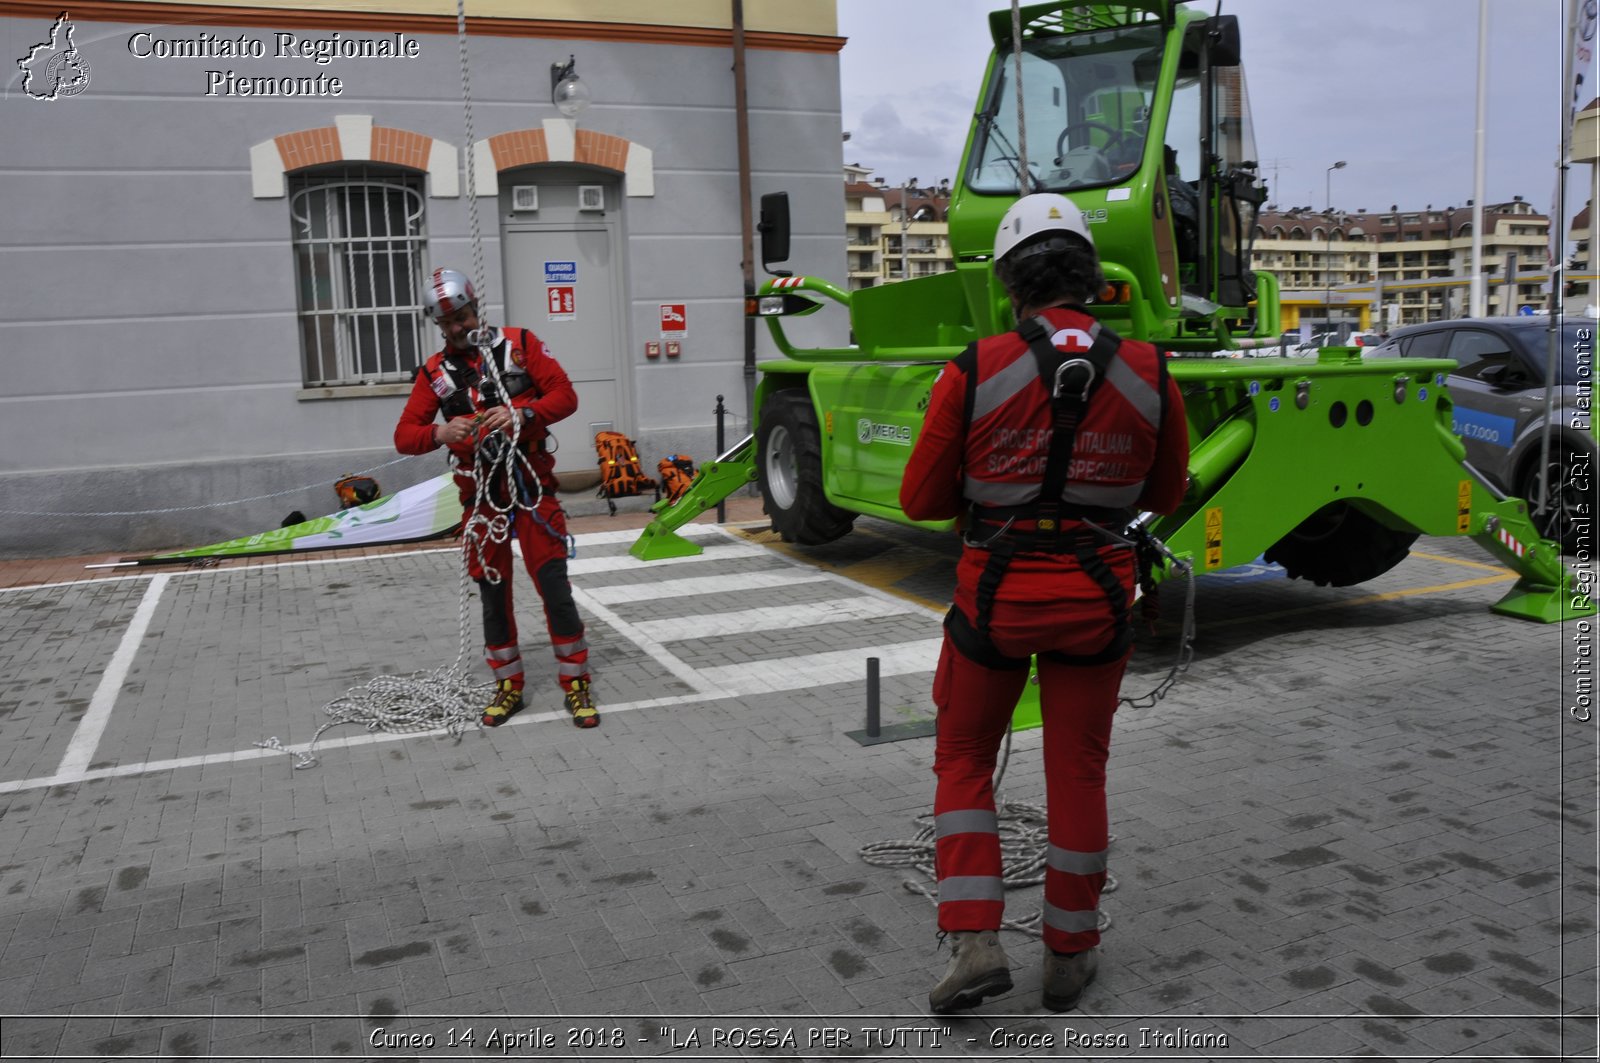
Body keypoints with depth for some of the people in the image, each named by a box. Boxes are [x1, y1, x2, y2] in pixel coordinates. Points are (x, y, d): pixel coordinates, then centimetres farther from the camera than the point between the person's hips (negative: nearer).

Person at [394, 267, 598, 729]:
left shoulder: (520, 344, 3)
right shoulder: (434, 372, 7)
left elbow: (565, 396, -4)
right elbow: (404, 436, 1)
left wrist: (523, 414, -22)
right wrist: (440, 432, -21)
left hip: (530, 480, -2)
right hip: (480, 491, 3)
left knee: (553, 583, -6)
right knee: (492, 591, 8)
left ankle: (576, 683, 6)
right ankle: (508, 685, 22)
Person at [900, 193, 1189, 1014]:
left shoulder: (975, 371, -12)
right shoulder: (1148, 374, -4)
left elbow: (921, 500, -5)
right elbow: (1165, 494, 10)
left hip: (996, 595, -2)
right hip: (1097, 598, 2)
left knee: (963, 761, 17)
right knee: (1078, 774, 16)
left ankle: (974, 941, 9)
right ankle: (1069, 954, 28)